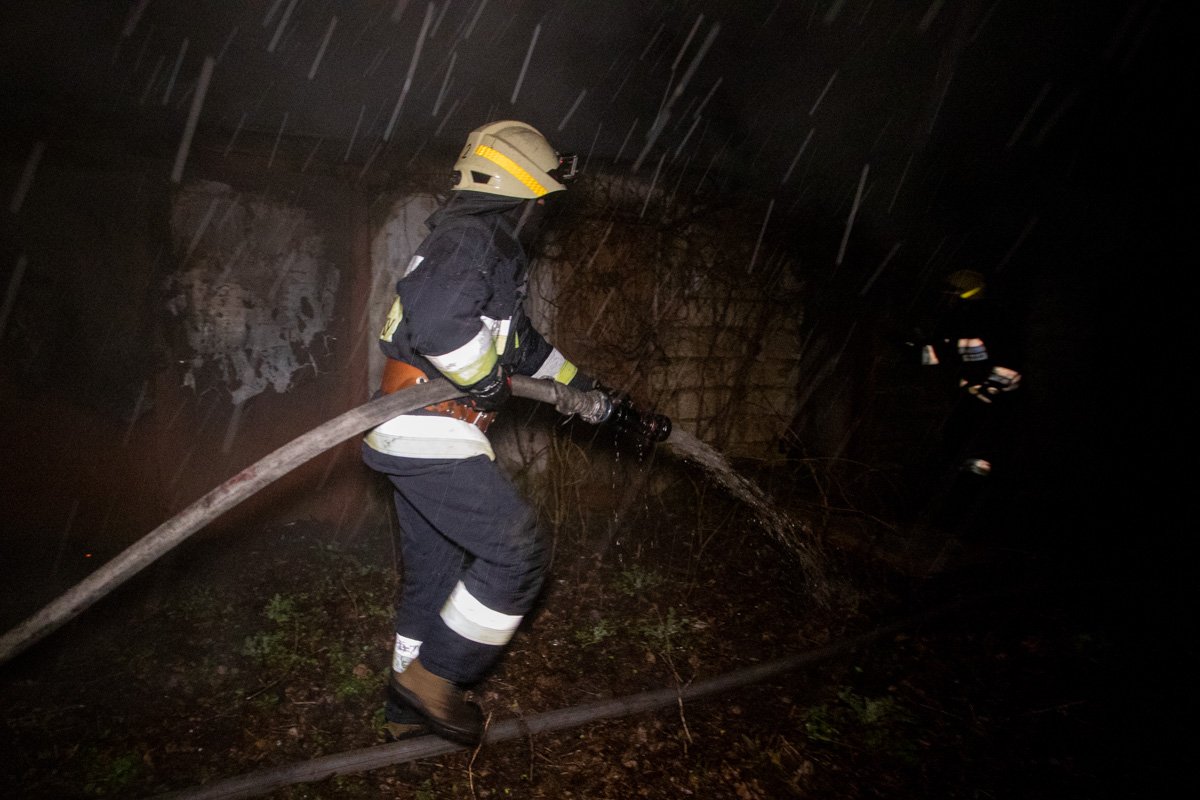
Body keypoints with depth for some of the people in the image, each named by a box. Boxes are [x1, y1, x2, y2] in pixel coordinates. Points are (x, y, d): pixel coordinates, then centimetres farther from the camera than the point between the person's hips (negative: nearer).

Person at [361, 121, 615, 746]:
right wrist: (489, 382, -16)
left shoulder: (490, 249, 23)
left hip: (416, 437, 11)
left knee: (435, 569, 17)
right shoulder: (473, 235, -12)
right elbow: (438, 320, -32)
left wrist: (584, 386, 33)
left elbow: (523, 342, 31)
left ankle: (411, 706, 31)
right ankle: (432, 677, 5)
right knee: (516, 553, -7)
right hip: (432, 433, -11)